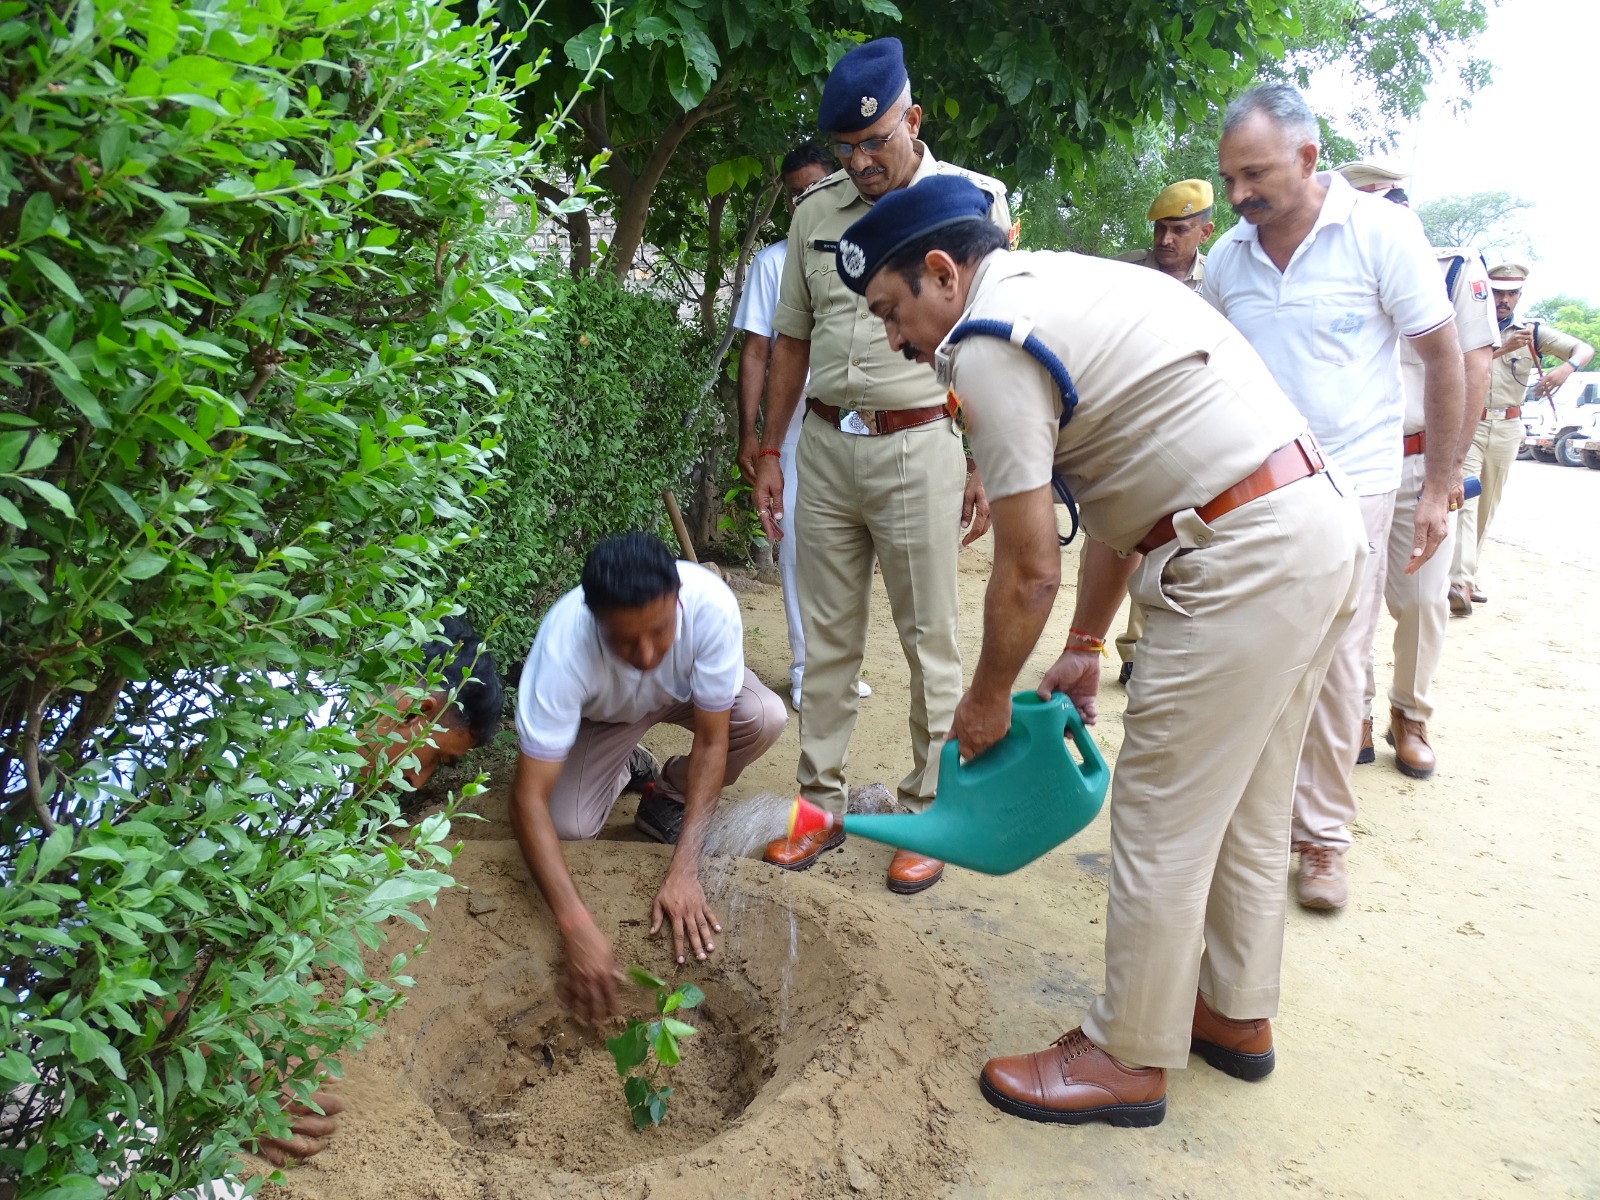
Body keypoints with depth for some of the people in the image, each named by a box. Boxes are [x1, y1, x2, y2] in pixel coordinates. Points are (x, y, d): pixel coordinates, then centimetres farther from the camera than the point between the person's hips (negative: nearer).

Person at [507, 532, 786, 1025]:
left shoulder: (712, 603, -40)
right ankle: (622, 769, 13)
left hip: (686, 690, 1)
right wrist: (577, 928, -47)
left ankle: (668, 797, 0)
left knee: (765, 718, -29)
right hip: (602, 712, 0)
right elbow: (529, 799, -39)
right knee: (569, 824, -22)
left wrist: (684, 870, -36)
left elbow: (712, 741, -30)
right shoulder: (562, 648, -42)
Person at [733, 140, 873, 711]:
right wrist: (748, 434, -6)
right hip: (795, 425, -2)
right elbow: (755, 352, 1)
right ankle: (806, 667, 11)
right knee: (799, 546, 0)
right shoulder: (773, 261, 6)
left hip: (855, 423, 2)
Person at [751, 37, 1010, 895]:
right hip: (826, 446, 4)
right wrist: (770, 452, 13)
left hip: (919, 445, -4)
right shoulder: (816, 212, 10)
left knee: (929, 640, 3)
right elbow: (792, 340, 15)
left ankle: (928, 812, 17)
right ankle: (819, 804, 21)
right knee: (828, 638, 10)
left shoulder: (973, 202, -1)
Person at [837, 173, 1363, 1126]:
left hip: (1246, 562, -10)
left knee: (1162, 824, 2)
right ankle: (1237, 1013, 37)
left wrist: (988, 700, 5)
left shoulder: (990, 345, -12)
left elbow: (1030, 570, -12)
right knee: (1247, 806, 21)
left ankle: (1130, 1057, 19)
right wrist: (1087, 645, 23)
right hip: (1324, 518, 10)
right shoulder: (1064, 286, 18)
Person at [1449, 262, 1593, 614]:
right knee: (1466, 501, -15)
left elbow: (1585, 349, 0)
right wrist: (1503, 347, -26)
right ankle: (1460, 582, -25)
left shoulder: (1533, 332, 6)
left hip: (1507, 429, 4)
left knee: (1488, 506, 10)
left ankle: (1468, 576, 21)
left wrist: (1565, 368, -21)